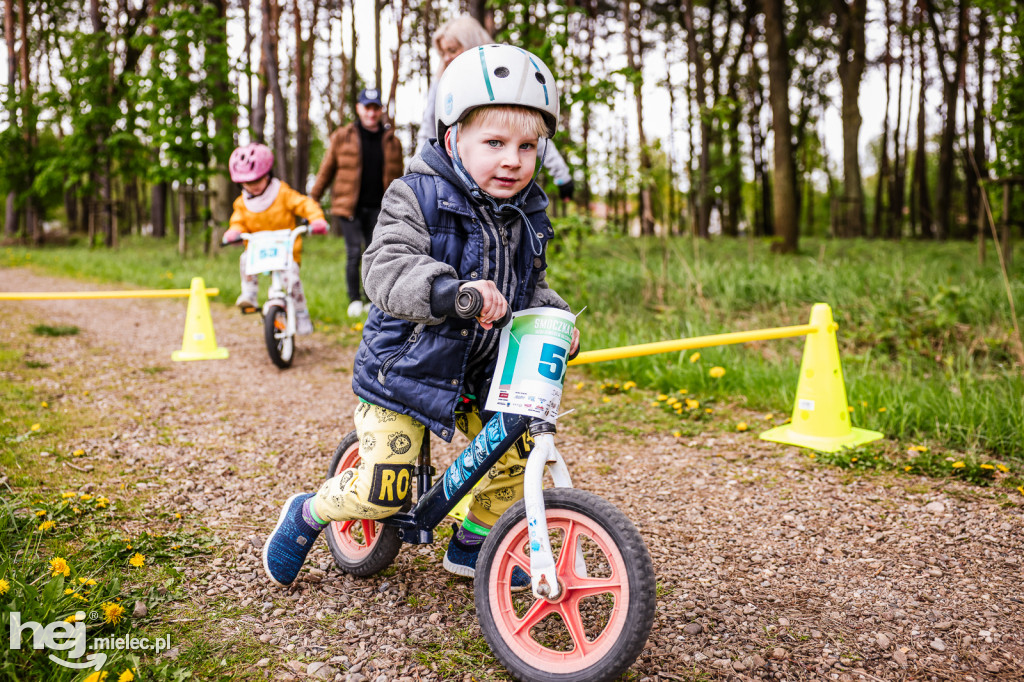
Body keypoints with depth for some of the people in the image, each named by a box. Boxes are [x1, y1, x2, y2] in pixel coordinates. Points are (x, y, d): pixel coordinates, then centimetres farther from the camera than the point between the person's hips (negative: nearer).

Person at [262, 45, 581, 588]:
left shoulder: (526, 215, 3)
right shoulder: (417, 198, -17)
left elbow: (531, 287, 15)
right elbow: (385, 268, -31)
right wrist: (450, 289, -48)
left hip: (480, 372, 7)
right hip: (405, 366, -6)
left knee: (514, 456, 7)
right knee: (382, 491, -9)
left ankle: (472, 544, 31)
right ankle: (307, 514, 23)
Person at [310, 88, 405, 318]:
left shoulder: (392, 141, 8)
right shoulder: (342, 137, 4)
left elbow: (397, 177, 15)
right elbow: (327, 170, 9)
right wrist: (312, 200, 9)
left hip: (377, 209, 2)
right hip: (349, 207, -1)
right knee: (354, 253, -7)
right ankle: (354, 299, 9)